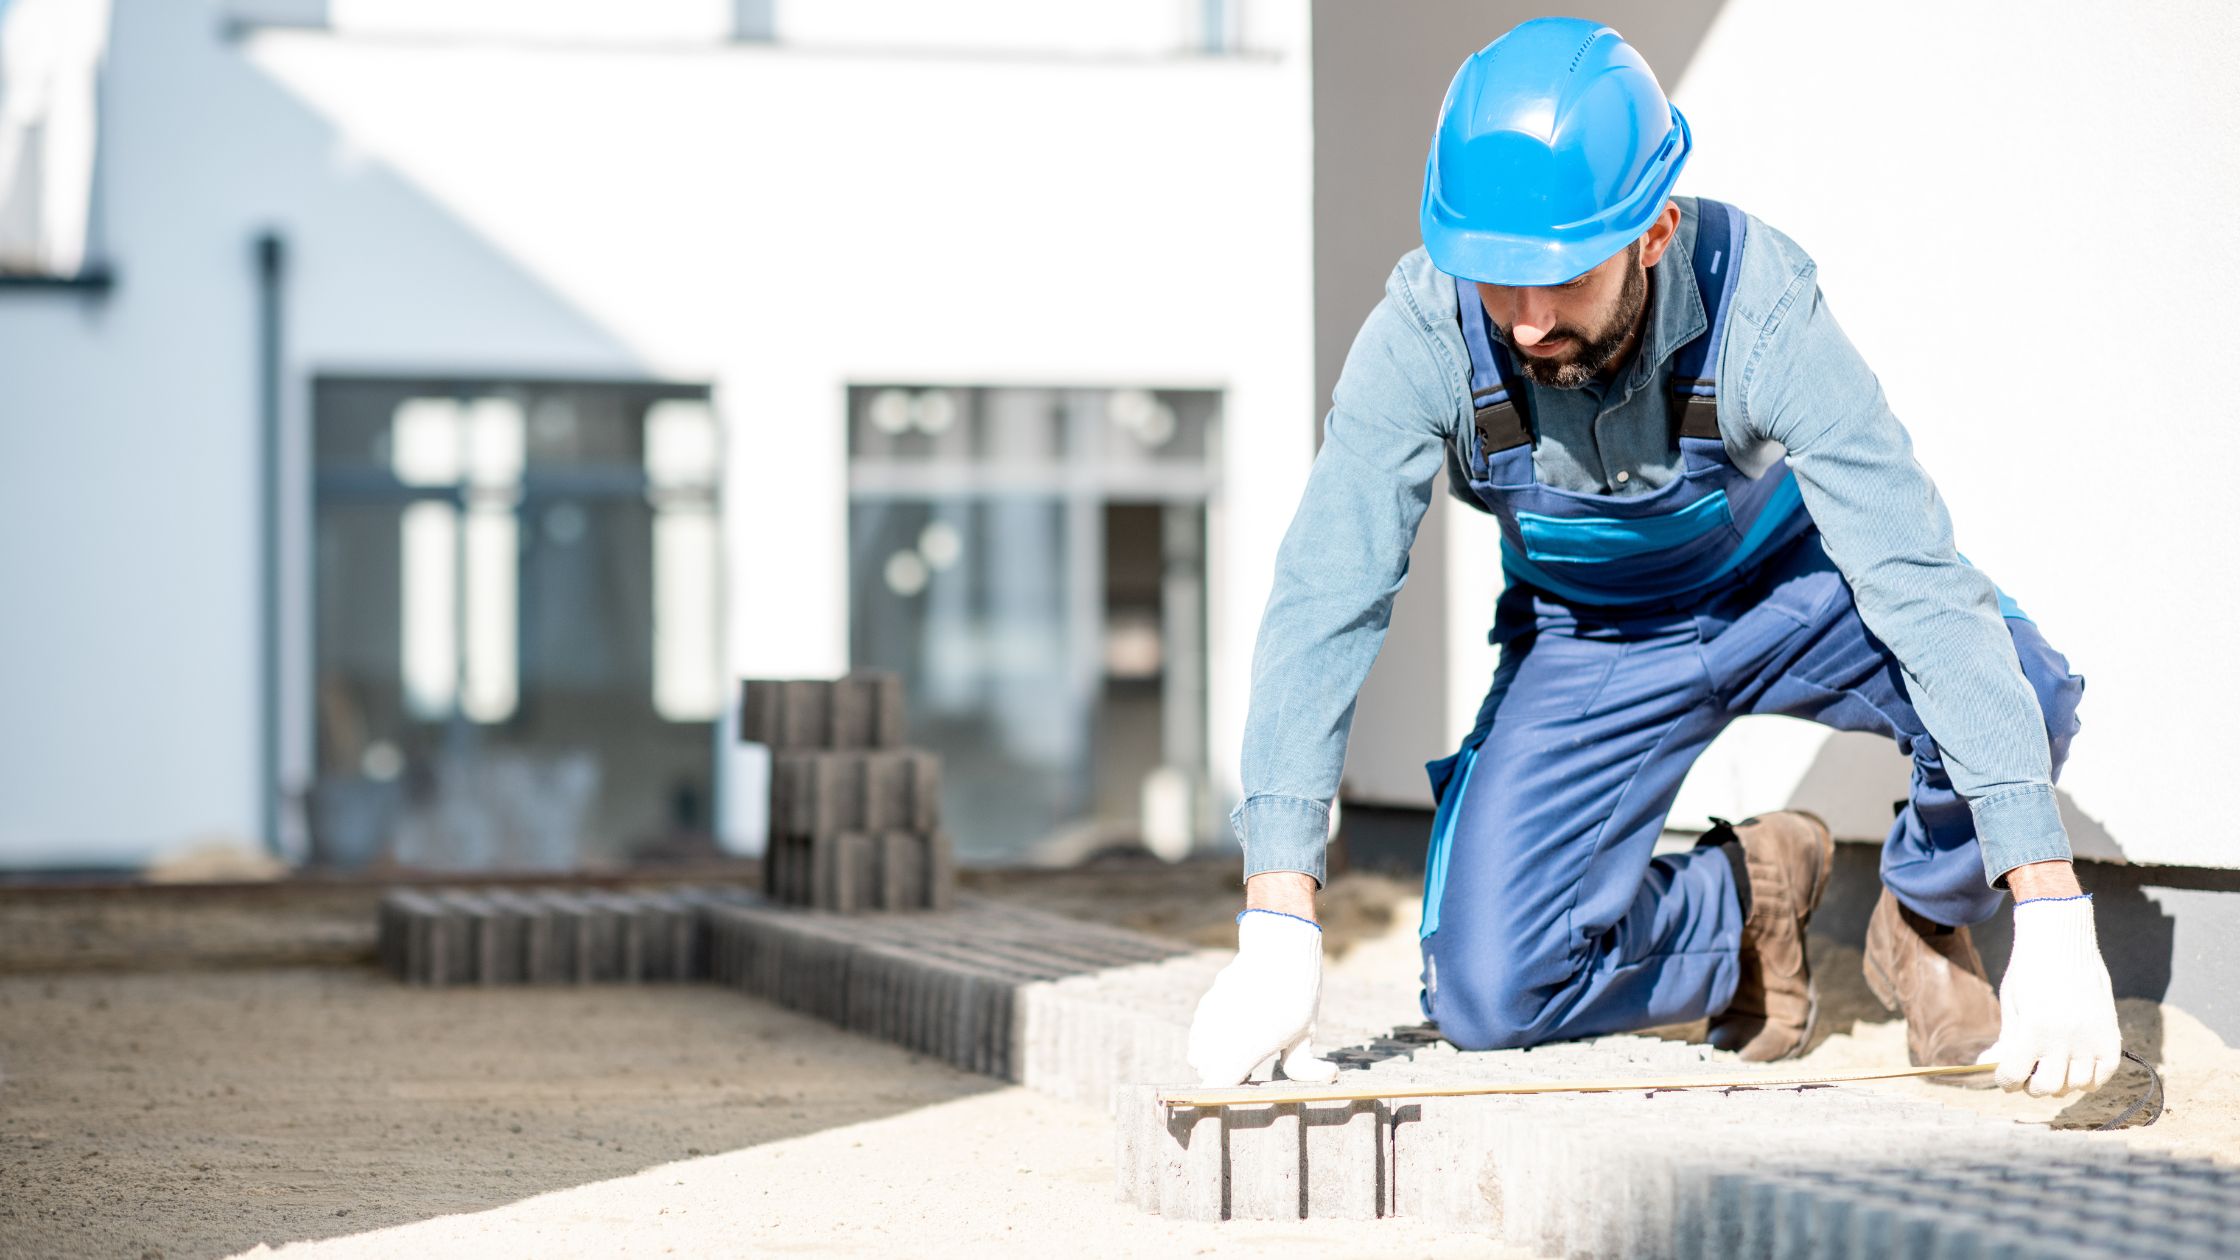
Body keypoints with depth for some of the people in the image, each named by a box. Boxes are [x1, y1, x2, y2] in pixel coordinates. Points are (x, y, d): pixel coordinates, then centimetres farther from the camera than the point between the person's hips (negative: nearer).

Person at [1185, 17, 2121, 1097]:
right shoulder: (1425, 329, -31)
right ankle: (1743, 898, 14)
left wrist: (2052, 915, -45)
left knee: (2019, 693, -31)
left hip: (1784, 584, -1)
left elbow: (1917, 579, -38)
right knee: (1485, 995, -17)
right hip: (1588, 637, 1)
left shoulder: (1758, 309, -35)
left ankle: (1928, 921, 3)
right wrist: (1275, 932, -40)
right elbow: (1325, 600, -31)